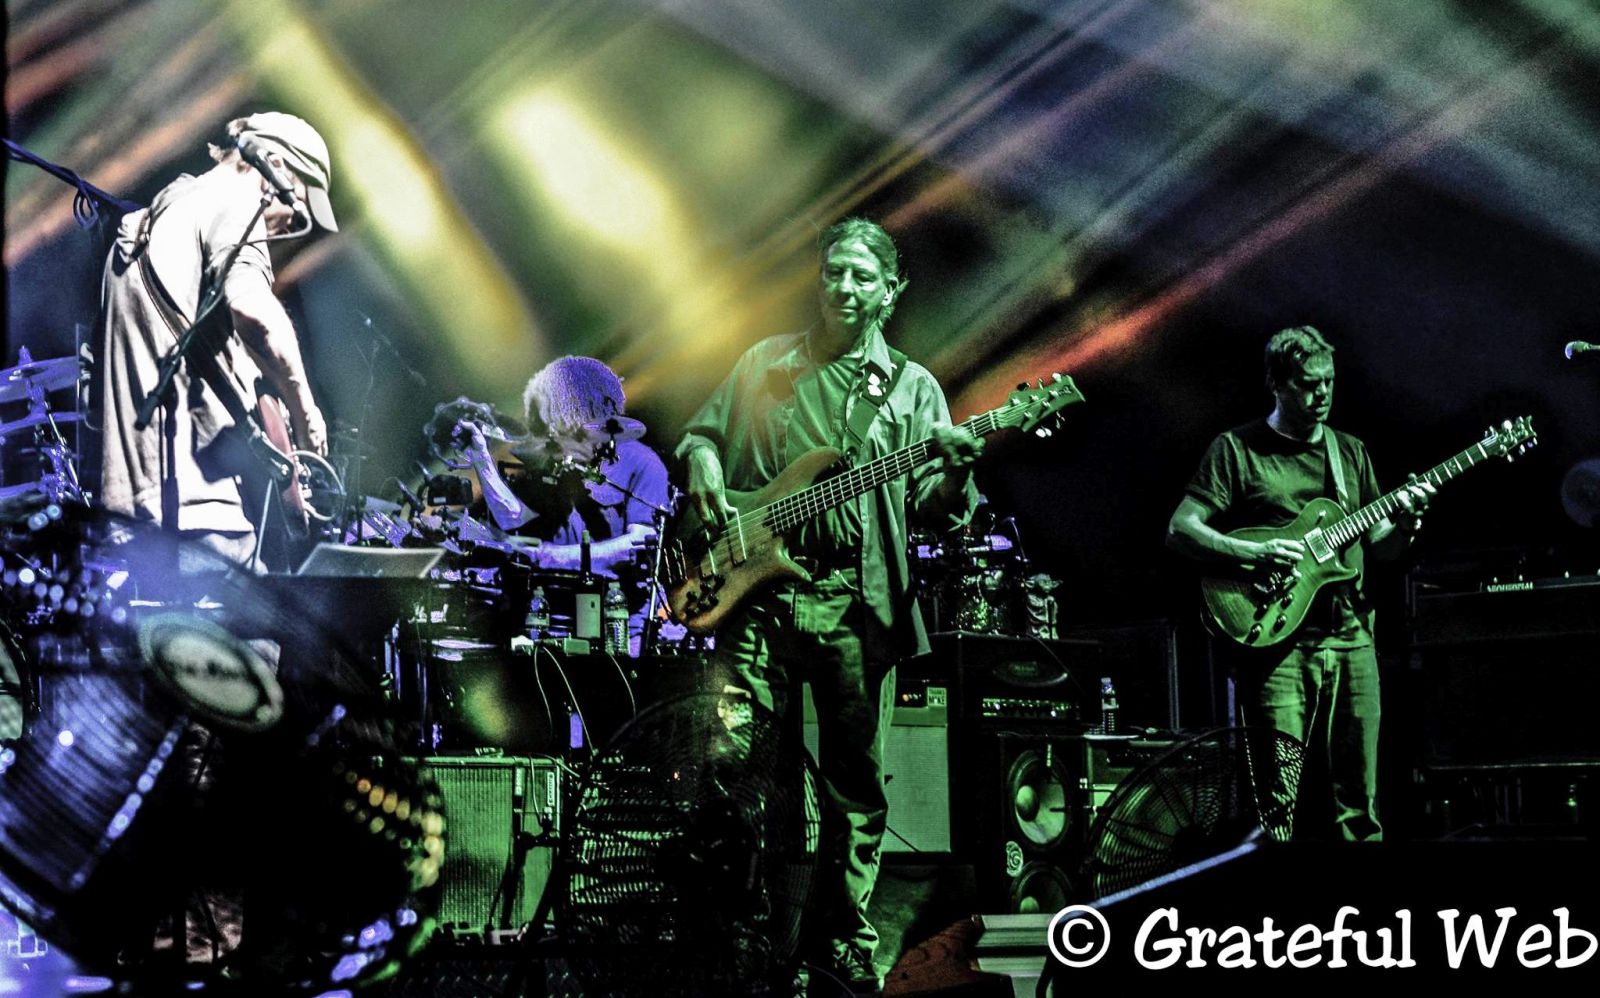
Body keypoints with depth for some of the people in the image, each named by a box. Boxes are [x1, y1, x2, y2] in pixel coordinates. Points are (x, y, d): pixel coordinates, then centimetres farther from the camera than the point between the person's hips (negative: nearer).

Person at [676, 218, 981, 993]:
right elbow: (700, 432, 22)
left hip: (857, 603, 0)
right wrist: (702, 462, 0)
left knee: (855, 785, 4)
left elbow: (933, 513, 3)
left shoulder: (912, 388, 9)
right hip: (758, 588, 1)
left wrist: (955, 472, -19)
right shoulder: (765, 363, 14)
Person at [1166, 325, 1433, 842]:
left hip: (1350, 639, 5)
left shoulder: (1350, 451, 18)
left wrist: (1403, 525, -2)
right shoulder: (1237, 449, 2)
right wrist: (1256, 555, -16)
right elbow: (1180, 529, -4)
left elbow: (1378, 546, 20)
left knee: (1358, 805, 6)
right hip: (1275, 639, -5)